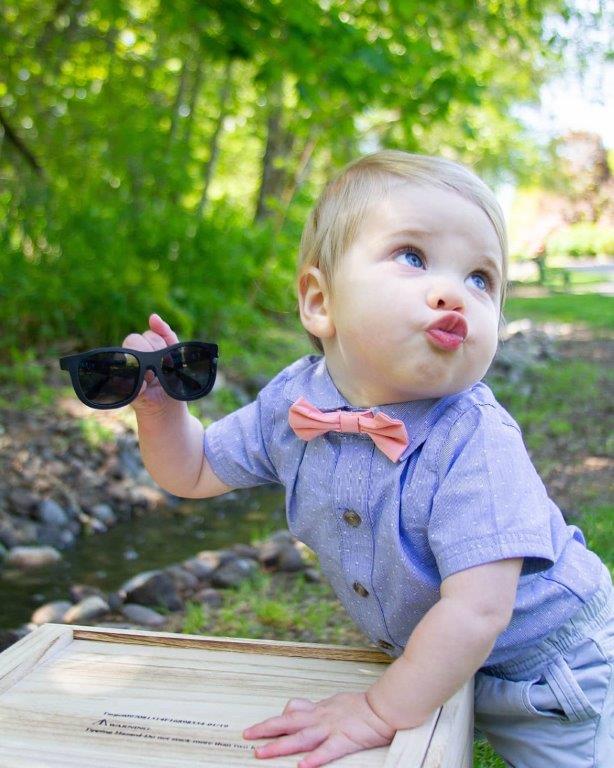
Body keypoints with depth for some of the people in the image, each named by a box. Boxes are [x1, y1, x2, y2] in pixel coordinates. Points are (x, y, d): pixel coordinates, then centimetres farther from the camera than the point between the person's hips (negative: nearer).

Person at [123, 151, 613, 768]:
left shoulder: (475, 444, -36)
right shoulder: (292, 402, -17)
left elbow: (476, 613, -36)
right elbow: (195, 472, -1)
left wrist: (381, 712, -29)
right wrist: (160, 403, -18)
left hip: (538, 668, -4)